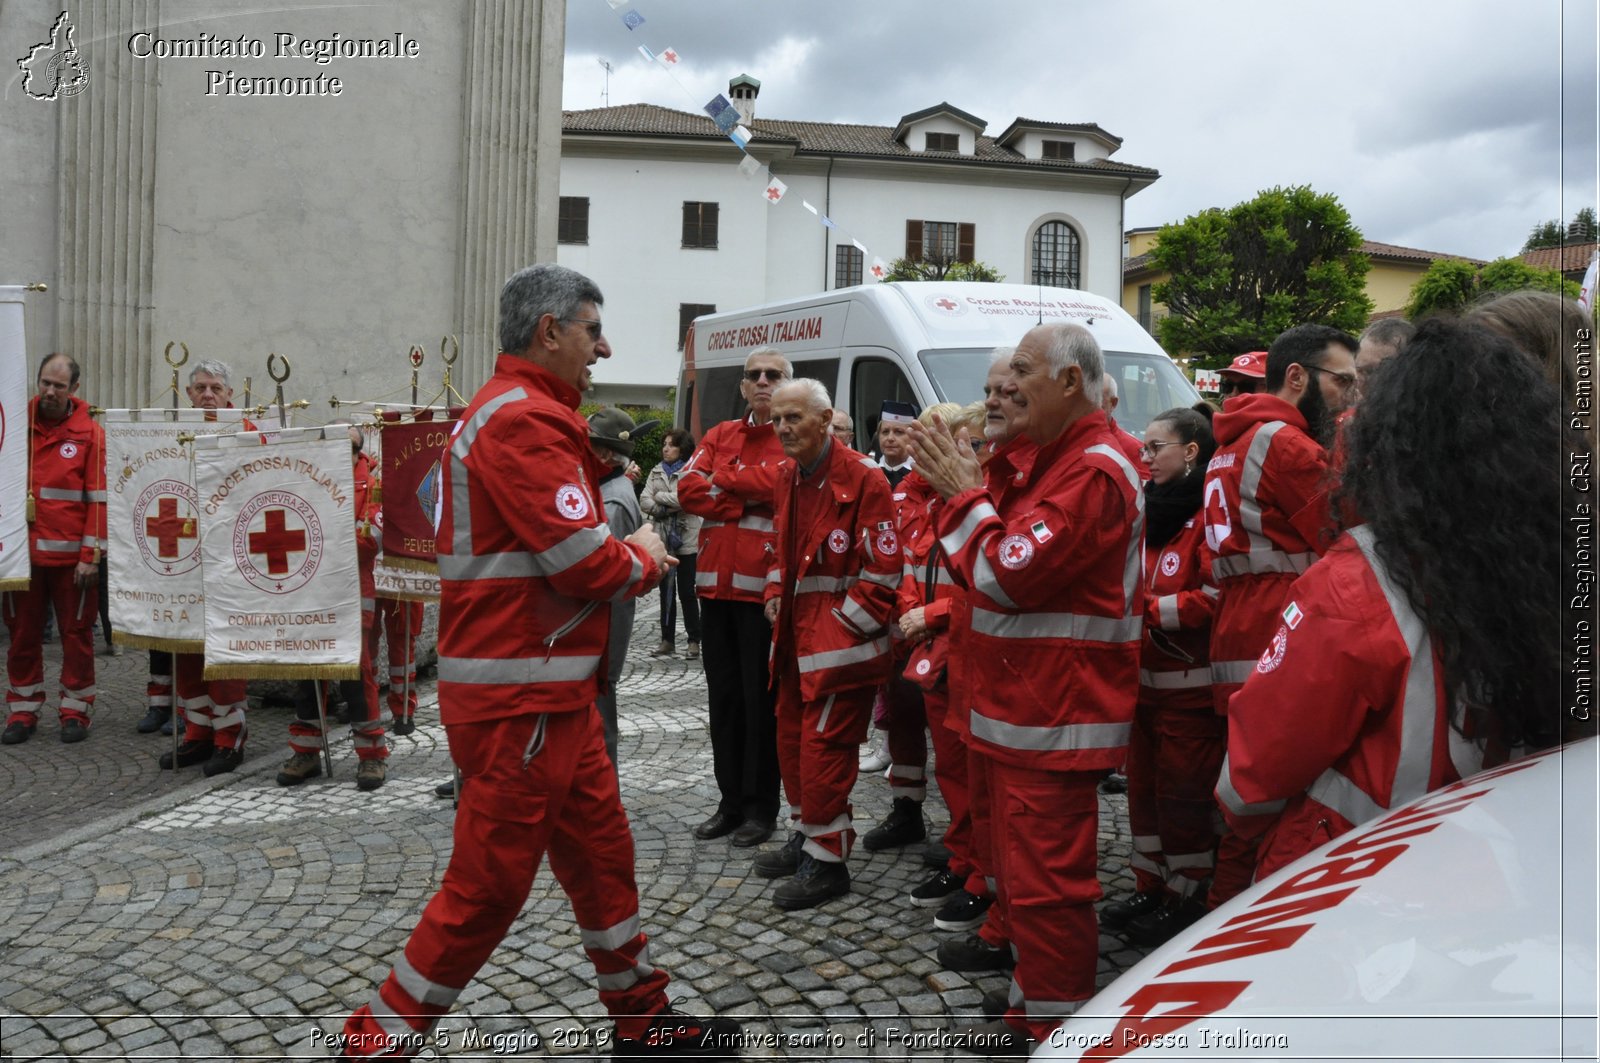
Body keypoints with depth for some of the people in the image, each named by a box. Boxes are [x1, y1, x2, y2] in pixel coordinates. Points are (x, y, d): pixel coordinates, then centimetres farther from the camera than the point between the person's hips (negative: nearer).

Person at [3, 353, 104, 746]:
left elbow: (98, 498, -4)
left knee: (76, 632, 5)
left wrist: (91, 555, -8)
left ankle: (75, 710, 16)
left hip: (71, 555, -2)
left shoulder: (89, 433, -2)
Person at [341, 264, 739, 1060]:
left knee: (601, 852, 18)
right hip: (518, 699, -11)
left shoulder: (520, 411, 16)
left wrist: (624, 554, 1)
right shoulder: (524, 419, -18)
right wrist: (643, 557, -2)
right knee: (488, 885, 1)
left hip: (552, 690, 11)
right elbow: (587, 563, -22)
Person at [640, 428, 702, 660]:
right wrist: (668, 509, -14)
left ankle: (694, 640, 8)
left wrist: (659, 496, -6)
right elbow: (644, 500, 1)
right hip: (662, 538, 5)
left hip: (686, 539, -5)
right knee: (666, 591, 10)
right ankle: (667, 640, 16)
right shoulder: (656, 472, 11)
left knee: (686, 591, -1)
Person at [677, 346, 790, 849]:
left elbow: (780, 480, -20)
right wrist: (743, 506, -11)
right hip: (716, 582, 6)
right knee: (723, 695, 11)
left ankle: (761, 806, 14)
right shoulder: (721, 435, 15)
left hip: (764, 585, -5)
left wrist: (723, 476, -4)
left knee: (761, 698, 1)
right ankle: (730, 800, 22)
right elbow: (688, 490, 3)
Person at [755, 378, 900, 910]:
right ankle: (807, 836, 33)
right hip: (795, 638, 9)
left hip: (840, 642, -8)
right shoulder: (787, 476, 10)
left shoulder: (864, 479, -16)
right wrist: (775, 596, 8)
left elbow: (882, 571, -17)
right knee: (791, 740, 17)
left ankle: (826, 860, 10)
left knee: (824, 750, -4)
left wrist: (840, 626, -16)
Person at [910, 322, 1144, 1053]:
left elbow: (1009, 574, -22)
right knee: (1023, 870, 19)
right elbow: (1006, 568, 18)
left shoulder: (1093, 472, -17)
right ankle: (1031, 1013, 32)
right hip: (1025, 708, 11)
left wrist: (963, 493, -11)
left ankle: (1057, 1034, 10)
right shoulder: (1058, 460, 17)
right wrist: (964, 487, 7)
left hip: (1054, 717, -11)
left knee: (1045, 881, -3)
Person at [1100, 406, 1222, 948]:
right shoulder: (1152, 509, 13)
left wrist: (1149, 610, -18)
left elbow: (1216, 598, -23)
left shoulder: (1209, 513, -14)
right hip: (1145, 675, 8)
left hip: (1191, 684, -8)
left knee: (1183, 794, 2)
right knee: (1143, 786, 15)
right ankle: (1149, 889, 28)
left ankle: (1186, 899, 17)